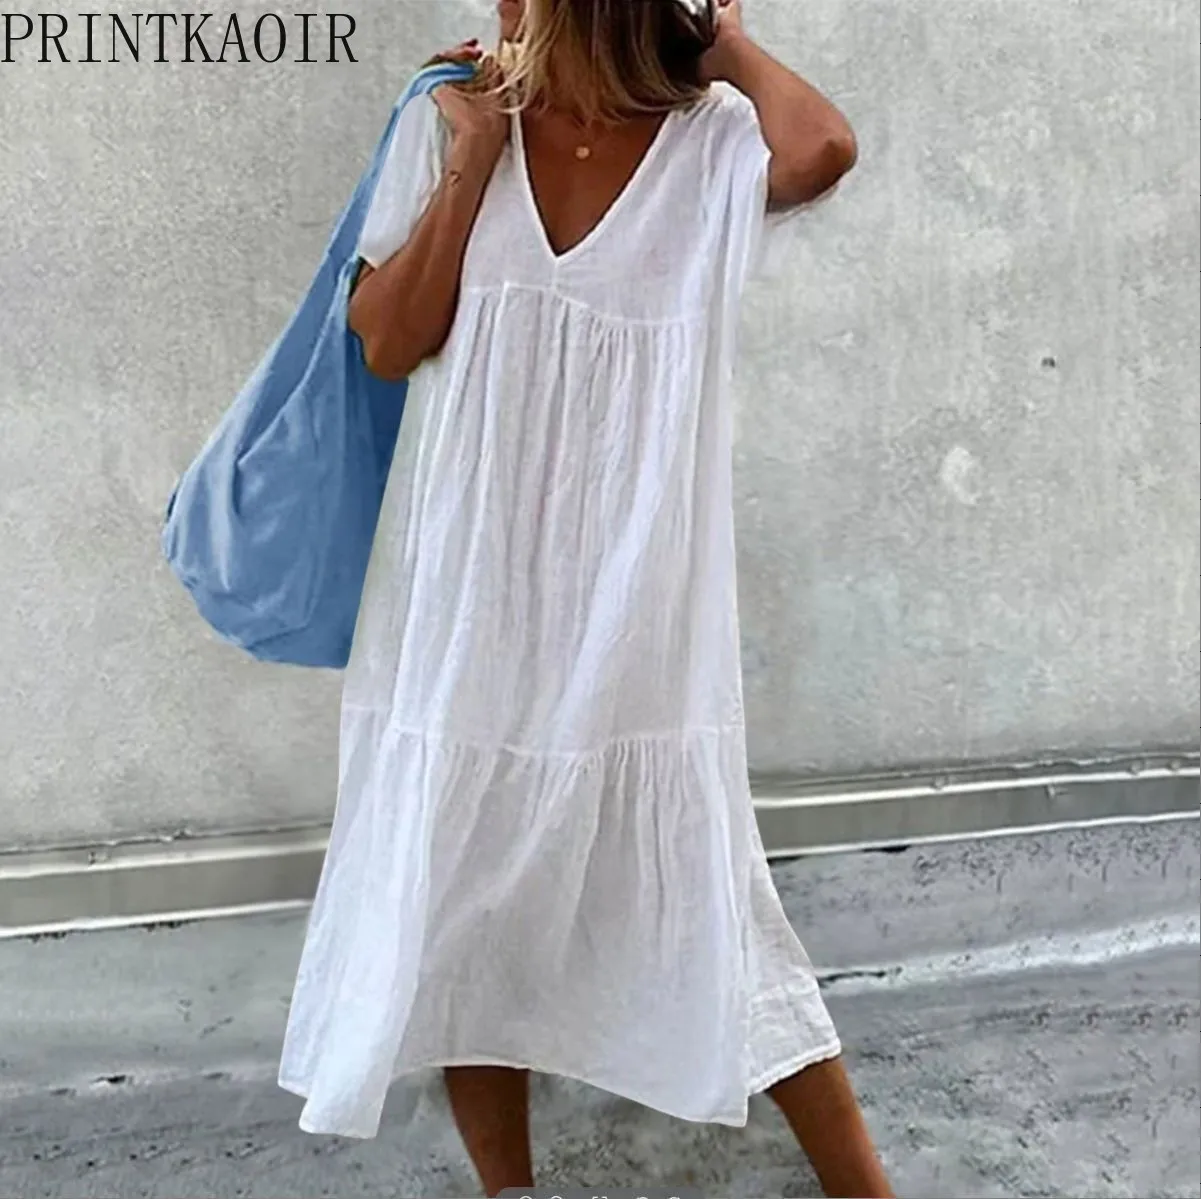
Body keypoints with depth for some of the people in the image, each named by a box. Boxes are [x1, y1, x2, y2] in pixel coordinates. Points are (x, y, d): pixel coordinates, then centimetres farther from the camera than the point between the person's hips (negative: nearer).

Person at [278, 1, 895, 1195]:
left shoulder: (712, 146, -3)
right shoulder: (454, 119, 2)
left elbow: (824, 148, -26)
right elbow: (387, 343, -4)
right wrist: (475, 159, -9)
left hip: (635, 622, -2)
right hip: (465, 609, 3)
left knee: (713, 918, 6)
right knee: (465, 915, 14)